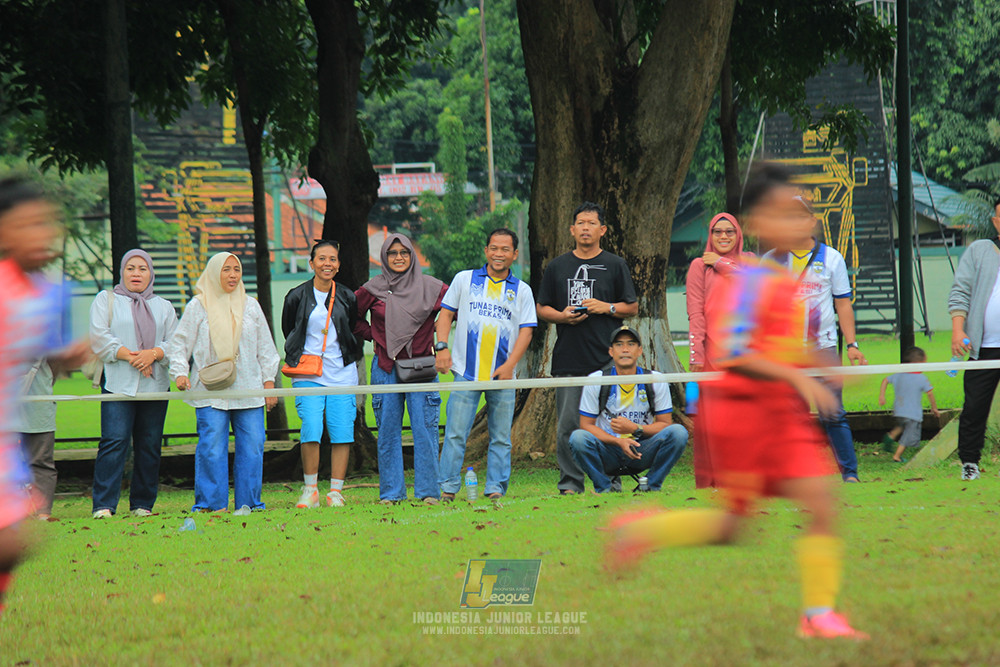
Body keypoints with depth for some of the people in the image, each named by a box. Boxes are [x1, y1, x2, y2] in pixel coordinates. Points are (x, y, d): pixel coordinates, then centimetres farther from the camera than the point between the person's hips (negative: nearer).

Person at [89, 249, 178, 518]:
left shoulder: (163, 307, 19)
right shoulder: (106, 300, 11)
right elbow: (100, 338, -1)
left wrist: (154, 354, -11)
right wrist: (129, 356, -13)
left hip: (155, 385, 3)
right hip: (118, 383, -3)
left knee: (150, 445, 2)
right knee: (114, 442, -14)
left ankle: (142, 504, 10)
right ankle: (103, 505, -16)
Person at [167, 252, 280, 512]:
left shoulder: (251, 306, 14)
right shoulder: (198, 307, 4)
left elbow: (265, 348, 18)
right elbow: (179, 344, 5)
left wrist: (269, 383, 12)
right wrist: (180, 373, -10)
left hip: (248, 390, 3)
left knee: (252, 447, -1)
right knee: (212, 449, -8)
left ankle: (249, 503, 6)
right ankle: (211, 504, -3)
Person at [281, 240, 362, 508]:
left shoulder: (347, 298, 4)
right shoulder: (297, 297, 1)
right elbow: (288, 332, 13)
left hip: (342, 374, 2)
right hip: (308, 375, -2)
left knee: (342, 433, -3)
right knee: (311, 431, -14)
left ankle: (336, 491, 4)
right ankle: (310, 490, -2)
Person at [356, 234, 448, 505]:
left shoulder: (430, 287, 2)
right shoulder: (372, 289, 4)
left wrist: (440, 337, 7)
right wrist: (373, 336, 8)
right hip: (385, 367, 1)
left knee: (425, 427, -6)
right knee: (388, 429, 2)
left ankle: (428, 491, -1)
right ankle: (391, 492, 8)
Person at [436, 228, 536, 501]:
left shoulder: (521, 291, 9)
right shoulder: (465, 280, 9)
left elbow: (526, 330, 4)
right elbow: (446, 314, 11)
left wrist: (510, 365, -9)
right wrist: (442, 347, -3)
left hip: (502, 375, 1)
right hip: (466, 371, -1)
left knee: (501, 437, 3)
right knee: (456, 433, -6)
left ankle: (496, 489, 9)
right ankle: (448, 487, -2)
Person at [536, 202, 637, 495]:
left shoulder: (615, 265, 9)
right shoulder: (557, 267, 14)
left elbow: (632, 307, 9)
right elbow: (541, 308, 16)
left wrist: (607, 307, -9)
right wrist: (562, 316, -4)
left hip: (606, 359, -1)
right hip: (568, 360, 1)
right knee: (568, 426, -2)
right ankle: (570, 484, 3)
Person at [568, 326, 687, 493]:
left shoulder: (656, 381, -2)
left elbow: (665, 424, 0)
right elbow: (586, 425, -5)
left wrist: (635, 429, -19)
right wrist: (619, 442, -21)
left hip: (643, 452, 1)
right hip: (608, 451, -1)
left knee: (678, 432, -25)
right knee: (578, 437, -32)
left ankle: (652, 485, -8)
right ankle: (604, 487, -9)